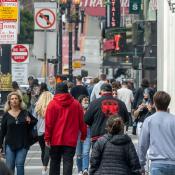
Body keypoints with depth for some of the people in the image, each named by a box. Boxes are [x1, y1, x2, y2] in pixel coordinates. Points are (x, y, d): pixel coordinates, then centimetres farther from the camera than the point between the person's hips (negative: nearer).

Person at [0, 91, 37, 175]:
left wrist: (30, 122, -7)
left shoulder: (25, 113, 3)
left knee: (20, 164, -7)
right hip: (10, 144, 1)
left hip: (23, 144, -1)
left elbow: (35, 121, 17)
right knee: (10, 166, 1)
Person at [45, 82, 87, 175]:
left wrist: (47, 137, 1)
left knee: (55, 161, 12)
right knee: (68, 162, -1)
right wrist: (83, 135, 15)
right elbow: (81, 121, 4)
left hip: (56, 139, 0)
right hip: (71, 140, 0)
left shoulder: (52, 104, -5)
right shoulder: (76, 104, 0)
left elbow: (48, 123, -5)